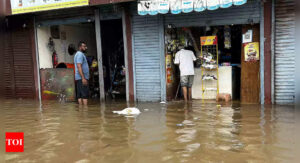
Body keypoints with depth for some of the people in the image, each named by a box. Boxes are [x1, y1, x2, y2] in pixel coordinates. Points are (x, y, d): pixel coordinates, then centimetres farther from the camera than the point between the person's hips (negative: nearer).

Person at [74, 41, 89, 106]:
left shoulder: (80, 54, 23)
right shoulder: (80, 54, -10)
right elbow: (79, 66, -20)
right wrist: (83, 78, -25)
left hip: (79, 78, 10)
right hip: (82, 78, -10)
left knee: (80, 95, 7)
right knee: (85, 95, -12)